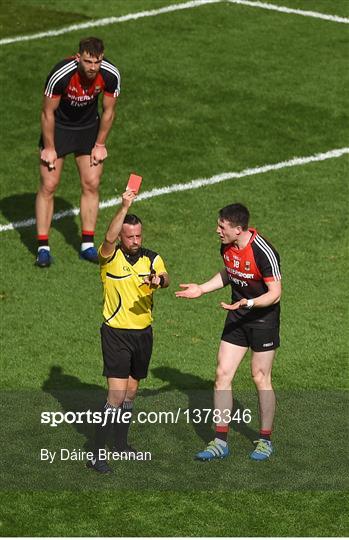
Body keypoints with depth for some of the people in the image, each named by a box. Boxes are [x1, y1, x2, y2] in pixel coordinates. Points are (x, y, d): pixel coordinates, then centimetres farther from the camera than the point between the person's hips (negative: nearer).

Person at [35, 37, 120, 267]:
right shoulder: (61, 74, -32)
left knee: (92, 184, -2)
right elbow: (48, 112, -18)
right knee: (48, 186, -6)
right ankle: (43, 247, 1)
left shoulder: (111, 75, -23)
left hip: (89, 127, 3)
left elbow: (108, 112, -5)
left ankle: (88, 245, 8)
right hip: (58, 127, -3)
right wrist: (49, 148, -13)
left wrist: (100, 145, 0)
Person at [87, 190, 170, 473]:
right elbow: (109, 237, -30)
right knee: (116, 396, -12)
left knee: (131, 393, 16)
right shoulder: (111, 256, -9)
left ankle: (121, 442, 31)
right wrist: (125, 207, -41)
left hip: (143, 332, 5)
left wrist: (159, 280, -41)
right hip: (116, 333, -5)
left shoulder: (151, 258, 2)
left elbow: (166, 278, -16)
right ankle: (97, 454, -9)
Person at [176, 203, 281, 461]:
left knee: (261, 379, 0)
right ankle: (220, 442, 6)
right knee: (223, 374, 0)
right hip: (237, 317, 7)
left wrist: (249, 303, -35)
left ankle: (265, 441, 16)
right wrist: (202, 289, 8)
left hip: (264, 318, -7)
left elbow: (275, 293, -21)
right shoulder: (227, 247, -2)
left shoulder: (264, 253, -24)